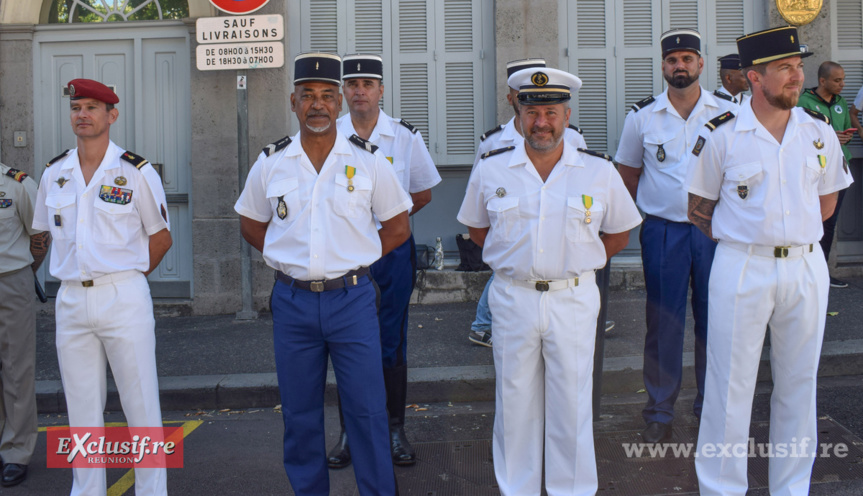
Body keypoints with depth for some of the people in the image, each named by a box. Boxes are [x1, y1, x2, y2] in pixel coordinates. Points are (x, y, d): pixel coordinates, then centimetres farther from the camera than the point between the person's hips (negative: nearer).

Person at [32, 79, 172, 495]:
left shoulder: (137, 172, -4)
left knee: (142, 407, 0)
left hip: (124, 299, -4)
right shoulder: (54, 174, 9)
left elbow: (161, 238, 3)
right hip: (71, 301, 4)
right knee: (81, 411, 11)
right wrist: (77, 275, 12)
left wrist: (122, 279, 5)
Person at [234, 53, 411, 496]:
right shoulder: (270, 163, 3)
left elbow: (398, 226, 7)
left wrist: (353, 259, 0)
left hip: (352, 298, -1)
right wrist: (288, 257, 4)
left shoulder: (368, 160, -1)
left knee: (367, 410, 3)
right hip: (292, 302, 2)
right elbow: (251, 223, 16)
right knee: (299, 414, 12)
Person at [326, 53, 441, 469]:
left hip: (393, 251, 0)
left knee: (392, 343, 6)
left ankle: (396, 429, 18)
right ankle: (348, 431, 18)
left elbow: (423, 194, 10)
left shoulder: (405, 136, 1)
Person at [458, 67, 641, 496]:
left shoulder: (599, 171, -1)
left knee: (572, 405, 6)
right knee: (515, 403, 9)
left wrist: (575, 263, 4)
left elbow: (619, 233, 11)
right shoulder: (491, 170, 1)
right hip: (512, 298, 1)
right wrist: (513, 261, 6)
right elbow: (476, 227, 14)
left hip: (574, 299, 0)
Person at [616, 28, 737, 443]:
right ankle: (659, 412, 16)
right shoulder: (642, 116, 1)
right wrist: (650, 210, 7)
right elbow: (628, 175, 11)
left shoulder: (727, 114, 2)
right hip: (662, 231, 0)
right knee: (663, 323, 5)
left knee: (714, 320, 7)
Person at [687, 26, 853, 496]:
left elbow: (827, 200, 17)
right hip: (740, 270, -3)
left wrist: (794, 233, 7)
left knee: (799, 384, 12)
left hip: (805, 268, 4)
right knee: (730, 386, 2)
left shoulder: (819, 131, 5)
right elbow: (699, 210, 4)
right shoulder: (721, 135, -6)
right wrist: (742, 237, 0)